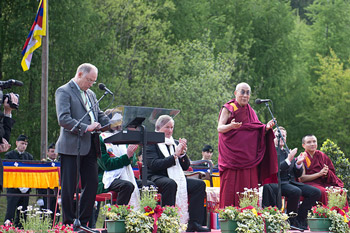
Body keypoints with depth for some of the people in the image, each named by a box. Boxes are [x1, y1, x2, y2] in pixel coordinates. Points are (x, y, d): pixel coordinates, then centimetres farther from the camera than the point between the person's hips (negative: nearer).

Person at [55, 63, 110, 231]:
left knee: (92, 184, 5)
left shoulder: (91, 94, 21)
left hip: (90, 146, 8)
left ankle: (83, 222, 12)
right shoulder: (64, 91, -4)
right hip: (72, 146, -7)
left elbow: (100, 116, 22)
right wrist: (85, 128, -20)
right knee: (69, 187, -3)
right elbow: (63, 119, -15)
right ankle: (68, 224, 1)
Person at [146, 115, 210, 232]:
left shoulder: (175, 143, 21)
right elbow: (153, 165, -15)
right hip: (156, 178, -7)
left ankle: (193, 223, -20)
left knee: (200, 184, -13)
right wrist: (174, 156, -15)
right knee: (171, 184, -38)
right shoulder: (151, 143, 1)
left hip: (177, 178, 7)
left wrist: (183, 153, -3)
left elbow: (186, 166, 17)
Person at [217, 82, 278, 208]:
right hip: (232, 154, -6)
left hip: (248, 156, 6)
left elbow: (257, 131, 16)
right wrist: (231, 126, -32)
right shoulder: (228, 109, 1)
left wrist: (266, 128, -4)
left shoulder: (250, 111, 18)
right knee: (231, 189, -10)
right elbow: (220, 128, -11)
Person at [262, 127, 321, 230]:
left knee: (316, 192, -14)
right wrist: (289, 160, -20)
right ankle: (291, 221, -17)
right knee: (296, 191, -37)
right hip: (278, 183, -7)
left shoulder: (288, 152, 23)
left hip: (291, 182, 7)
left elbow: (298, 174, 20)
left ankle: (299, 219, -8)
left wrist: (298, 163, -1)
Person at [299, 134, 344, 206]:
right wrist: (319, 174, -15)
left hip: (325, 183, 4)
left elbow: (332, 173, 14)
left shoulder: (322, 155, 13)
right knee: (324, 192, -35)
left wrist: (327, 172, -11)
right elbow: (301, 178, -8)